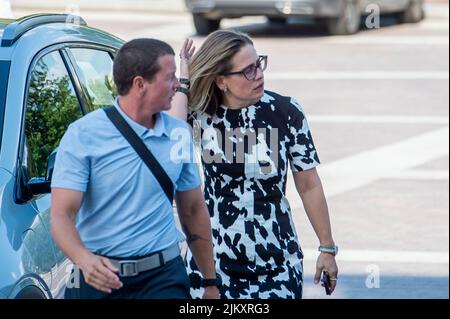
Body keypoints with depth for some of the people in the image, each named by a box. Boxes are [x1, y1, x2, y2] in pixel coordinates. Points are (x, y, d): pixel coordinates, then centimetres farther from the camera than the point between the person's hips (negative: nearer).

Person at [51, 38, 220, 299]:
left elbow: (194, 210, 14)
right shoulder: (83, 134, -8)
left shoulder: (179, 133, 6)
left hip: (164, 277, 2)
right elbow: (61, 216, -13)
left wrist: (211, 282, 14)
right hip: (99, 277, -2)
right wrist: (84, 259, -32)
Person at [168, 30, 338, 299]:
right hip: (212, 258, 1)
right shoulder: (201, 113, -3)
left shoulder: (286, 112, -6)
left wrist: (327, 248, 5)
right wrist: (185, 85, -14)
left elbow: (309, 185, 1)